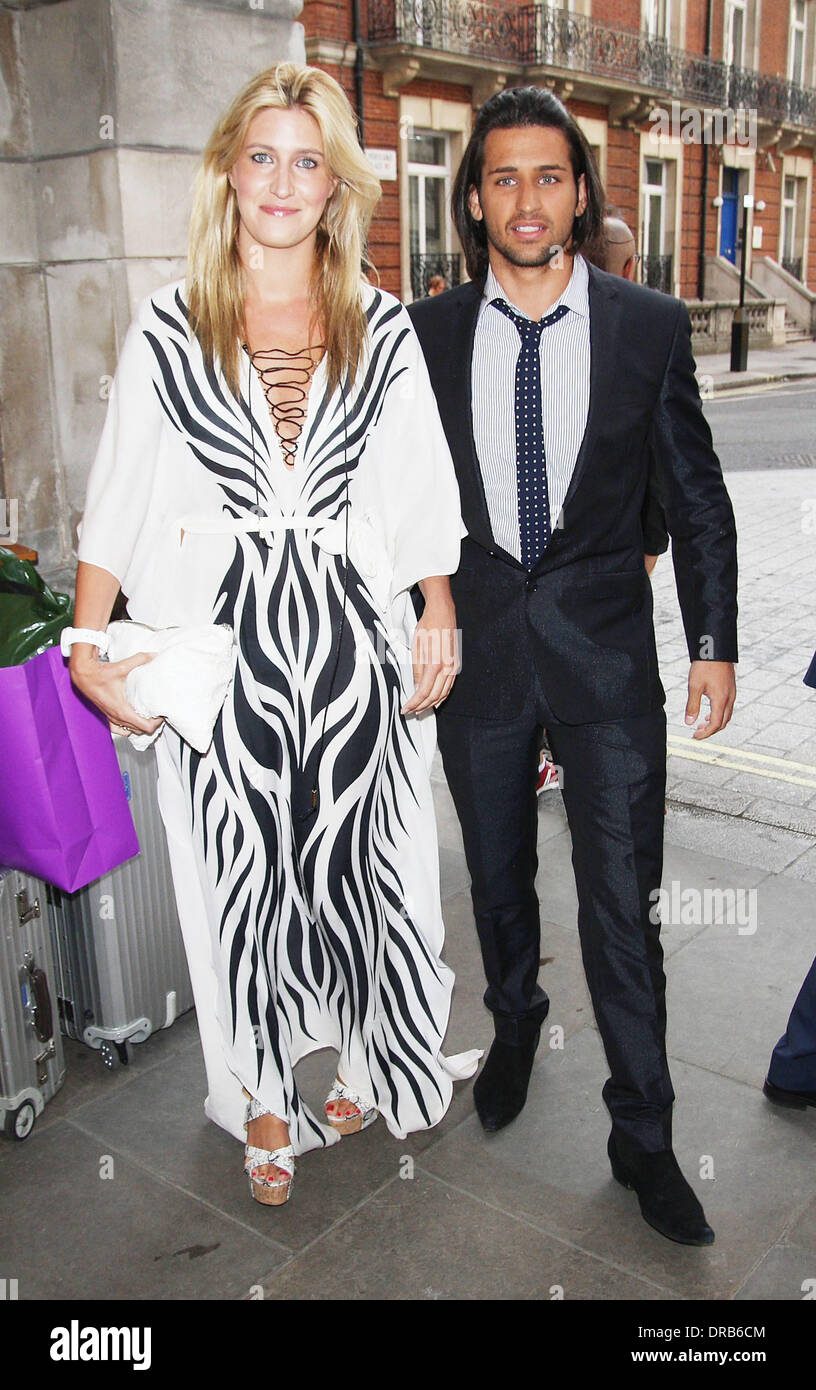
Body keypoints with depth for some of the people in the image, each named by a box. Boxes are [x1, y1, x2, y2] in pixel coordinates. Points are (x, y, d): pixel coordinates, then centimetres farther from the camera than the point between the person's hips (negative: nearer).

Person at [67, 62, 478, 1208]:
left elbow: (422, 490, 8)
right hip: (222, 639, 0)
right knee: (244, 874, 9)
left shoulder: (382, 329, 5)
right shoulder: (168, 329, 1)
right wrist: (88, 646, -7)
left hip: (354, 637, 1)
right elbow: (120, 498, 0)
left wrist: (439, 614, 3)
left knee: (361, 859, 9)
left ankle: (370, 1069, 33)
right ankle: (266, 1098, 30)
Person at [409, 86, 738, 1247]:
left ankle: (642, 1137, 21)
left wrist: (714, 644, 2)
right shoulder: (426, 334, 0)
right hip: (477, 649, 2)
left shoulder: (651, 326, -2)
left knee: (622, 904, 2)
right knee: (497, 876, 18)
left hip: (606, 652, -1)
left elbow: (698, 498, 4)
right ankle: (516, 1019, 48)